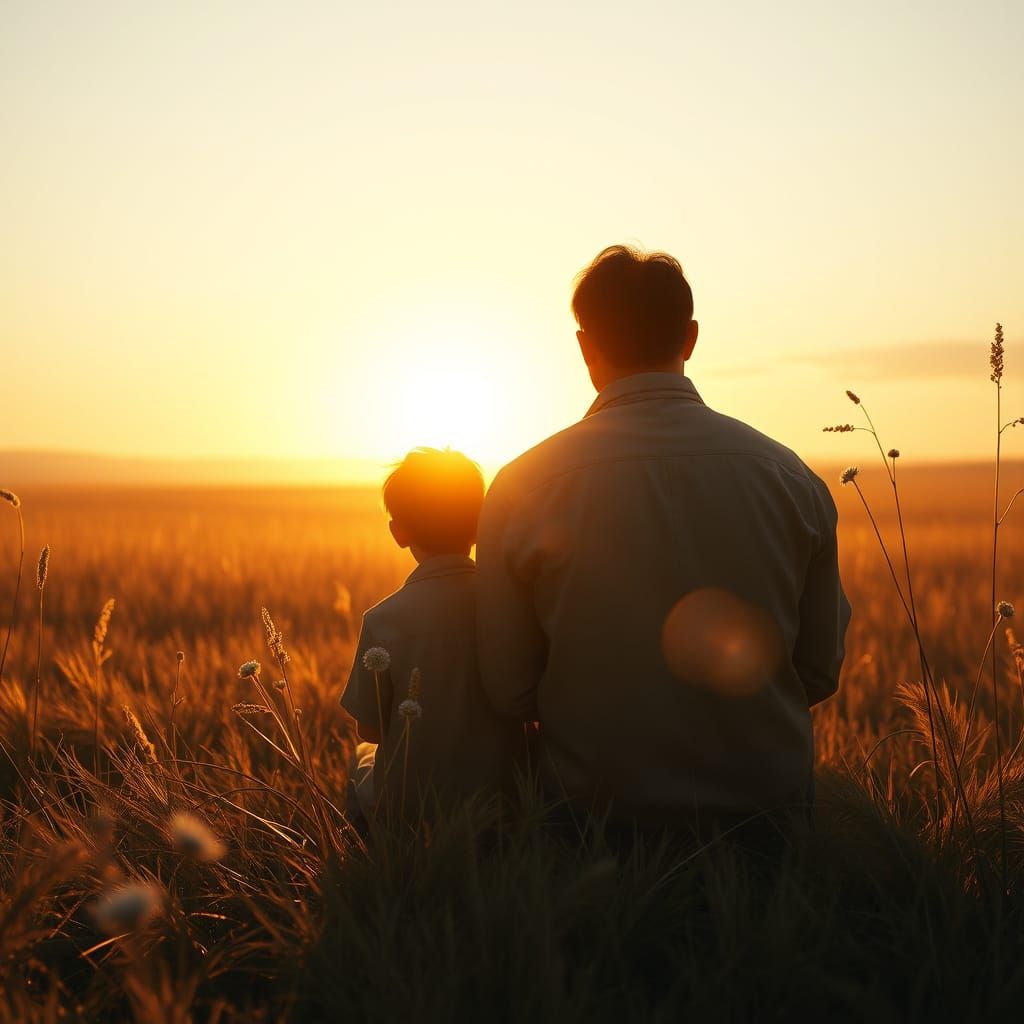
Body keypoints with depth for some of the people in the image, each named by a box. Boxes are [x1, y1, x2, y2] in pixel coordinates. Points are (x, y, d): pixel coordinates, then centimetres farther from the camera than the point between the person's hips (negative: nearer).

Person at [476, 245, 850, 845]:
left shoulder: (524, 487, -10)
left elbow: (510, 693, -5)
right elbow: (821, 674, 3)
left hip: (599, 814, -1)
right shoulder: (791, 478, -5)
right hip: (767, 812, 2)